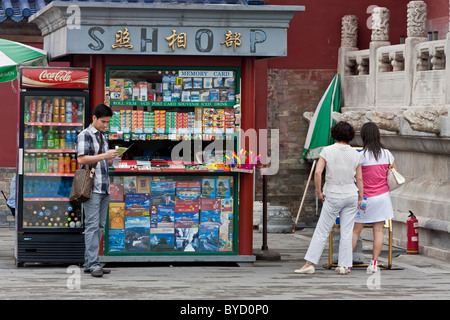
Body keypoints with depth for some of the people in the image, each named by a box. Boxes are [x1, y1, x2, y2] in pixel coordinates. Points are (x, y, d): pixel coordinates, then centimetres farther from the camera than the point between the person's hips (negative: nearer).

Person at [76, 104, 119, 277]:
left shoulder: (103, 137, 21)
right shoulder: (85, 135, -4)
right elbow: (82, 159, -15)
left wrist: (113, 158, 5)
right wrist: (104, 156, -19)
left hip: (104, 188, 8)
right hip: (91, 188, -8)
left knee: (100, 226, 7)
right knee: (92, 225, -13)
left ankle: (89, 263, 10)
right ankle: (93, 264, -17)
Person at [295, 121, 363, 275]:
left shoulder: (327, 151, -8)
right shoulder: (355, 154, 0)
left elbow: (317, 172, -16)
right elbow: (359, 179, 2)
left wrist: (319, 191, -4)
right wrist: (360, 199, 11)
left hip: (333, 196, -3)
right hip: (351, 195, 3)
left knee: (321, 231, 0)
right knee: (347, 232, 7)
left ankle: (309, 264, -3)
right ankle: (344, 266, 7)